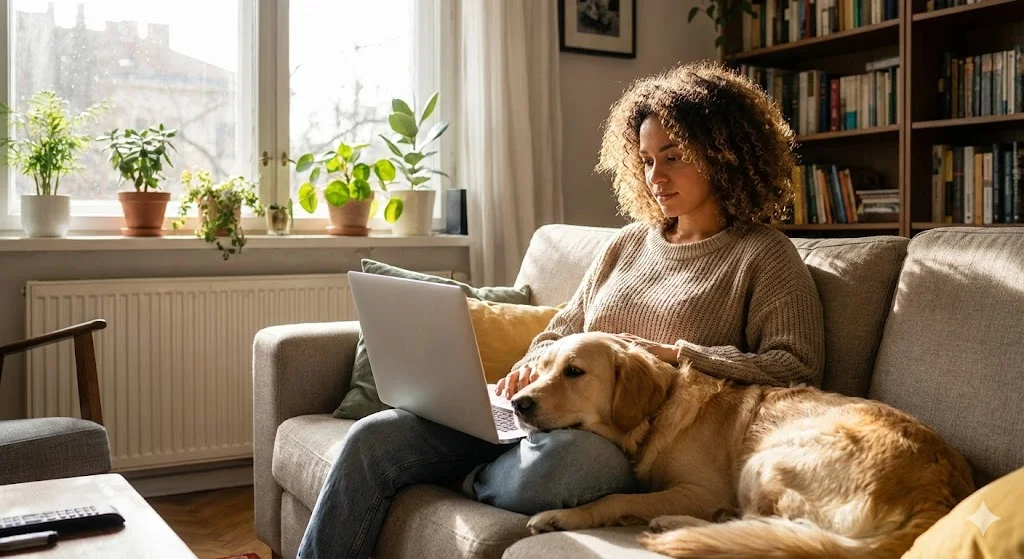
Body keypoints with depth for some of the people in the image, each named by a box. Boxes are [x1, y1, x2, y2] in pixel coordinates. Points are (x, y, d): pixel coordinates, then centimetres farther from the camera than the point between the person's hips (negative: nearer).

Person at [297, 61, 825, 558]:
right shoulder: (627, 243, 21)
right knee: (374, 438, -12)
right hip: (545, 415, 6)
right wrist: (532, 367, -1)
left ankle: (471, 481, -8)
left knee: (561, 457, -40)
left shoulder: (765, 256, 4)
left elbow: (797, 370, -9)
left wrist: (666, 353, -13)